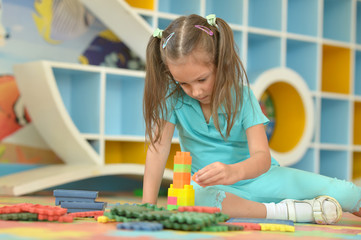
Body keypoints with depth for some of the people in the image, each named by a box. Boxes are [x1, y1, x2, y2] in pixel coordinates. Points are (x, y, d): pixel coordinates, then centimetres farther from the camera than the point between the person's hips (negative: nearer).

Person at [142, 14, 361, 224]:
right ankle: (288, 212, -29)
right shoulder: (172, 95, -11)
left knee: (342, 193, -20)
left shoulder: (240, 93, -13)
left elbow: (262, 156, -23)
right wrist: (148, 205, -24)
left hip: (254, 175, 0)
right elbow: (159, 147, -14)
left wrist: (234, 171, -46)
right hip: (209, 185, 0)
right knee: (197, 200, -41)